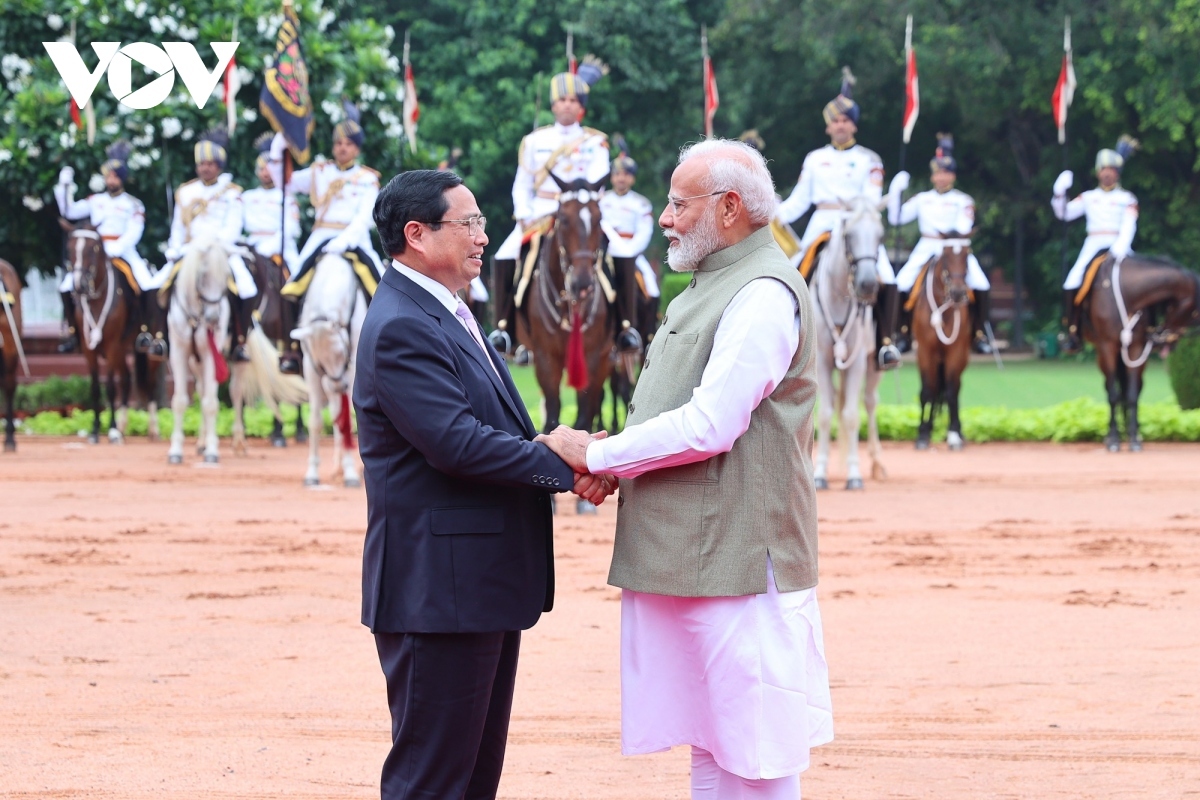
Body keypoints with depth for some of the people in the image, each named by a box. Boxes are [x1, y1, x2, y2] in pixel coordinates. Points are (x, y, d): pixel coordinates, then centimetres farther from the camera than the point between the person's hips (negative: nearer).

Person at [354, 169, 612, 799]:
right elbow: (456, 442, -25)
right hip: (439, 587, -11)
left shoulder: (448, 318, 17)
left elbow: (493, 428, 16)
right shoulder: (401, 328, -17)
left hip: (484, 584, 11)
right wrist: (563, 466, -17)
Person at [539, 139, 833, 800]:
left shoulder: (763, 295, -15)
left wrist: (596, 455, -11)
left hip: (736, 559, -10)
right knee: (707, 743, 14)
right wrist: (610, 462, 4)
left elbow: (708, 426, -22)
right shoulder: (709, 287, 19)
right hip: (686, 557, 10)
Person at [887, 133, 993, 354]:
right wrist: (895, 191, -3)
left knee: (981, 286, -21)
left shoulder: (963, 201, 4)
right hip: (926, 249, 1)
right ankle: (904, 332, -3)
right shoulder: (922, 200, 11)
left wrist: (955, 233, -30)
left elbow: (964, 228, -9)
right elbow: (896, 218, 7)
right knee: (901, 285, -18)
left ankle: (979, 334, -7)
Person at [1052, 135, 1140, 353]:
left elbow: (1129, 225, -7)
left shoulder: (1127, 199, 7)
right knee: (1071, 285, -17)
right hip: (1093, 248, 1)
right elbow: (1065, 213, 9)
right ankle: (1072, 332, -7)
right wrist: (1059, 194, -9)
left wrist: (1121, 246, -26)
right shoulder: (1089, 198, 15)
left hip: (1118, 248, -1)